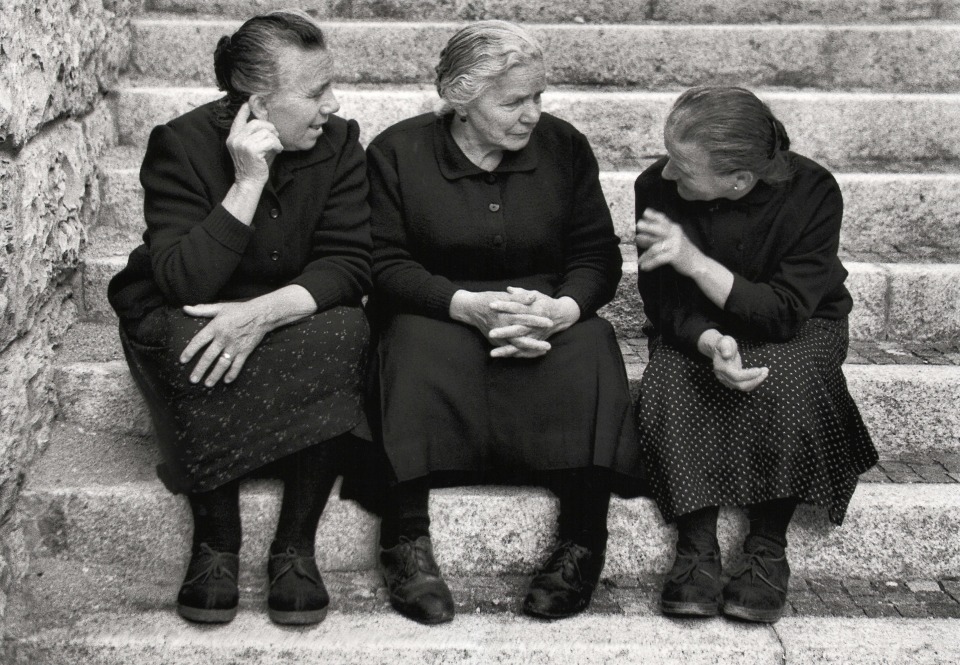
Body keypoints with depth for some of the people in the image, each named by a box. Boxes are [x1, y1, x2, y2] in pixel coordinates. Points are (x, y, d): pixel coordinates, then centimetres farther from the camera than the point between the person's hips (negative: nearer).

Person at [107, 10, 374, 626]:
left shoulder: (339, 143, -8)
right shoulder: (182, 144, -16)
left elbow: (349, 264, -16)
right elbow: (183, 283, -25)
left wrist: (265, 311, -34)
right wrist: (248, 182, -31)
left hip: (293, 319, 2)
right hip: (181, 319, -2)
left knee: (346, 333, -31)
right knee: (197, 351, -37)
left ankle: (296, 546, -21)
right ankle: (216, 542, -17)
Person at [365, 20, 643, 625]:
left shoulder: (565, 147, 3)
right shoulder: (397, 153, -3)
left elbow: (598, 256, 1)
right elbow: (385, 264, -8)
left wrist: (563, 309, -22)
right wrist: (467, 305, -26)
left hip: (550, 316, 2)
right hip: (436, 313, -1)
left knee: (590, 348, -30)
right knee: (421, 348, -35)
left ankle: (585, 541, -25)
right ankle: (406, 536, -28)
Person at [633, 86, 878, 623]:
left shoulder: (813, 192, -23)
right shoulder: (657, 188, -18)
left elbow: (785, 312, -26)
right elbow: (663, 301, -14)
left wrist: (695, 261, -35)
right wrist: (711, 343, -36)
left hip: (797, 329, -1)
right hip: (695, 332, 2)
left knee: (784, 384, -34)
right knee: (667, 388, -30)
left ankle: (769, 548, -21)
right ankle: (698, 547, -24)